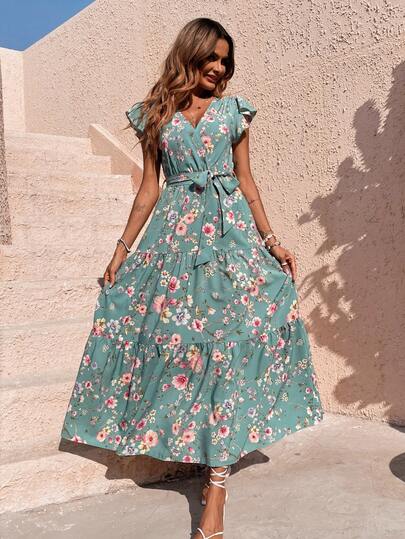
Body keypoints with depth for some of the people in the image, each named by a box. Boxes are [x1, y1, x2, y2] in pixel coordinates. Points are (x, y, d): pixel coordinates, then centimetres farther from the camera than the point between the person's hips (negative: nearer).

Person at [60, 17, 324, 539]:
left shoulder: (233, 109, 11)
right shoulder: (155, 114, 11)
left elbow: (246, 180, 11)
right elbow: (149, 187, 11)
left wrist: (271, 241, 4)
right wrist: (122, 250, 8)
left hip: (230, 229, -1)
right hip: (175, 232, 1)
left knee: (227, 337, -9)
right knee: (171, 335, -1)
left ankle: (217, 480, -6)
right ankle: (193, 445, 20)